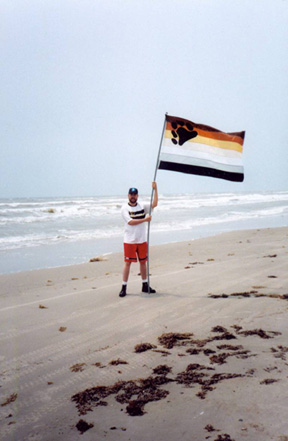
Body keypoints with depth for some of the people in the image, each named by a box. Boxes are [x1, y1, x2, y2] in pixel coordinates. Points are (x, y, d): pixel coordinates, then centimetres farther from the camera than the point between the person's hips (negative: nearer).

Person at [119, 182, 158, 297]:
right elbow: (130, 222, -15)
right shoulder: (125, 208, -4)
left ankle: (145, 285, 21)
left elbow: (154, 204, -5)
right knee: (127, 263, -3)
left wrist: (155, 189, -11)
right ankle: (124, 287, 2)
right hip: (129, 240, -4)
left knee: (143, 262, 10)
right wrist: (145, 219, -15)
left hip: (142, 240, 4)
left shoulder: (142, 206, 8)